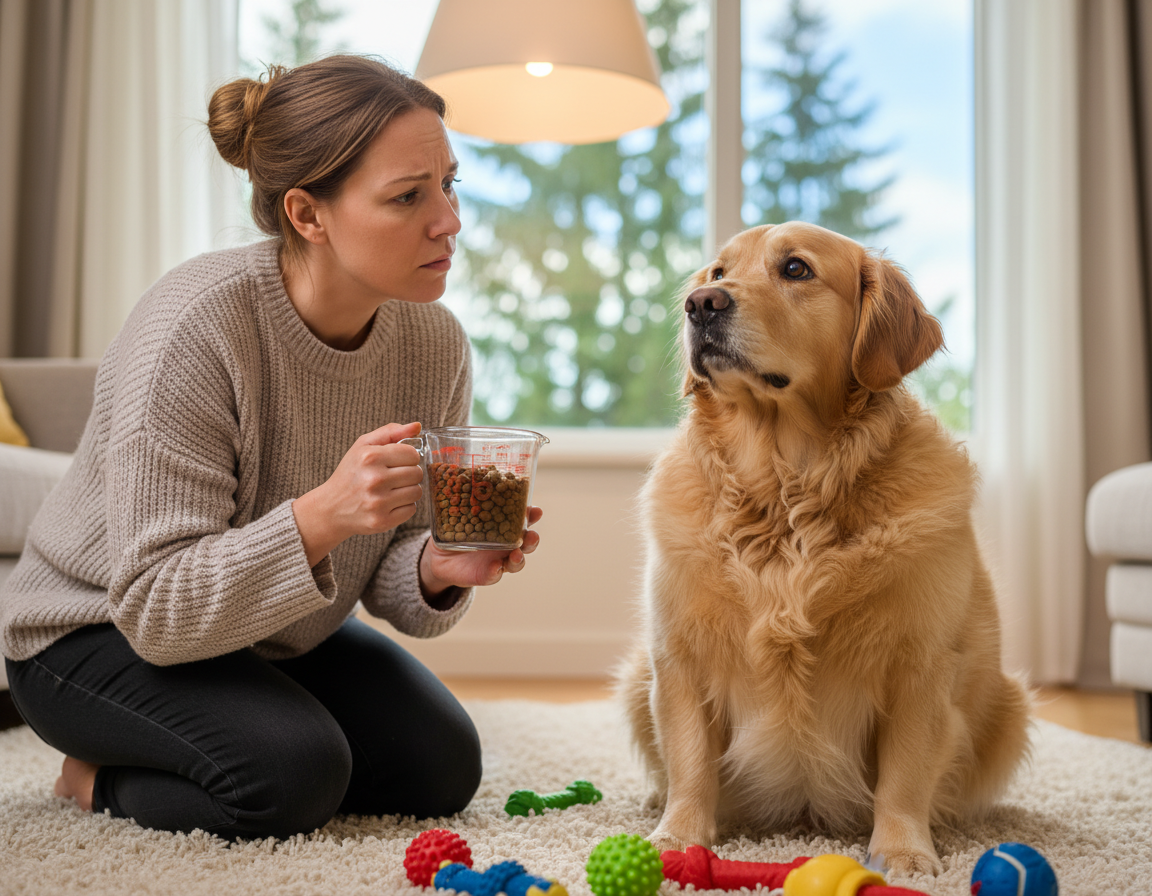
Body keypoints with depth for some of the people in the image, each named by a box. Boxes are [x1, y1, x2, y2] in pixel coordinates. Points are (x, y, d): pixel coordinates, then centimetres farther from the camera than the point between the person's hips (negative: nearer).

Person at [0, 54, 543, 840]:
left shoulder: (434, 342, -13)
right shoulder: (195, 328, -31)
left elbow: (389, 578, -6)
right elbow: (156, 606, -31)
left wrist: (439, 568, -30)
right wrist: (320, 516, -45)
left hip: (277, 635, 7)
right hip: (97, 631, -6)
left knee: (441, 768, -6)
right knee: (292, 774, -29)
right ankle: (99, 777, 3)